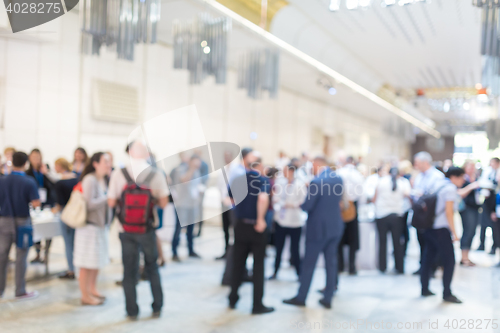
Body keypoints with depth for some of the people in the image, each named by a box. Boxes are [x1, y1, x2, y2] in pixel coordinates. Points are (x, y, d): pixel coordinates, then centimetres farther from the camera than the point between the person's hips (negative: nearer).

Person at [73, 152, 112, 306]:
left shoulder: (104, 180, 9)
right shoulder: (90, 180, -18)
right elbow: (89, 204, -24)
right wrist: (107, 198, -20)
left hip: (101, 224, 9)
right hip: (90, 225, -9)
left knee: (97, 261, 18)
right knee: (87, 263, -1)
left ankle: (92, 289, 32)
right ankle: (85, 296, 9)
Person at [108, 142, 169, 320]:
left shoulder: (118, 173, -7)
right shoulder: (157, 174, -7)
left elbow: (111, 202, -5)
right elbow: (163, 203, -4)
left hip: (126, 229, 0)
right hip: (147, 228, 0)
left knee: (129, 271, 10)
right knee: (152, 268, 16)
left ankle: (132, 311, 16)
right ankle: (157, 308, 21)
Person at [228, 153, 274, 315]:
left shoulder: (237, 180, 1)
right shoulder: (263, 180, -12)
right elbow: (263, 198, -33)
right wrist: (261, 219, -23)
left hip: (240, 226, 4)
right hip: (257, 228, -4)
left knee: (238, 264, 16)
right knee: (258, 266, 6)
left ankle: (233, 299, 25)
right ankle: (258, 305, 10)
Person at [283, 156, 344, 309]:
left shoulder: (316, 182, -18)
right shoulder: (339, 179, 3)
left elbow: (307, 206, -17)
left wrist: (301, 204, 4)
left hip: (318, 228, -6)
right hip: (336, 226, 6)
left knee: (309, 263, 5)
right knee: (331, 262, 11)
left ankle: (301, 297, 15)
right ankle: (328, 298, 16)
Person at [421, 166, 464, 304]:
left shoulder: (440, 184, 14)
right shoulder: (450, 188, -10)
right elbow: (449, 212, -16)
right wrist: (454, 233, -14)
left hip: (430, 228, 9)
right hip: (441, 229, -9)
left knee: (428, 258, 14)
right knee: (449, 261, -3)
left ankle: (424, 289, 21)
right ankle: (447, 294, 0)